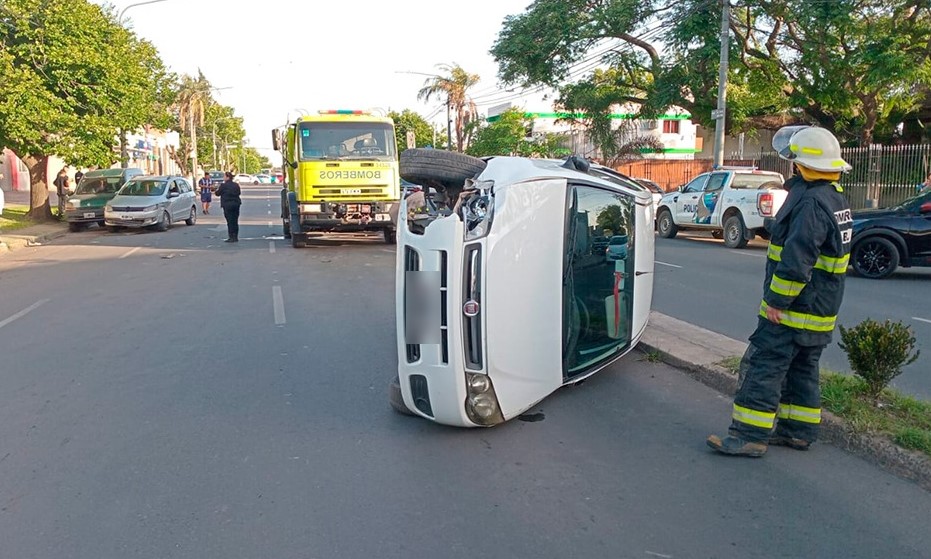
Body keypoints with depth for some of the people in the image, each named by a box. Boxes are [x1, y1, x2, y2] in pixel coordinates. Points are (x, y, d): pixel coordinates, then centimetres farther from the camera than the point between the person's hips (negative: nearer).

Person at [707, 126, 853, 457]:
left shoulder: (811, 203, -22)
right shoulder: (835, 199, 12)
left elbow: (797, 260, -26)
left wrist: (776, 300, -22)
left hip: (793, 309, -10)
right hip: (819, 312, 10)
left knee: (764, 367, -6)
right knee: (802, 369, 17)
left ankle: (750, 435, -3)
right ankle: (799, 431, 26)